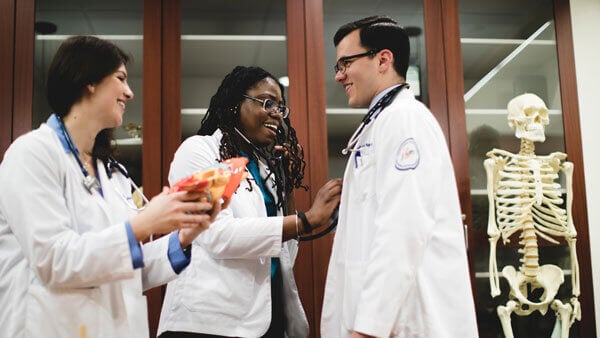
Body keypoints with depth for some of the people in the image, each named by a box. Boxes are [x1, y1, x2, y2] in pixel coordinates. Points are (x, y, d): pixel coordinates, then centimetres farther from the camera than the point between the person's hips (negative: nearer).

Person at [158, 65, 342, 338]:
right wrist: (307, 220, -20)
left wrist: (289, 182, 5)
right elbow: (218, 236, -19)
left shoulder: (265, 164, 15)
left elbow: (284, 255, 12)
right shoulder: (199, 150, -4)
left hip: (267, 314, 7)